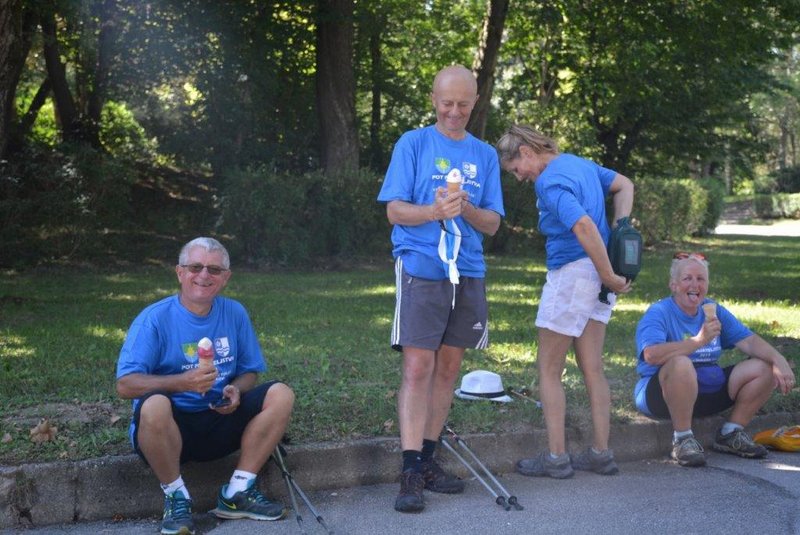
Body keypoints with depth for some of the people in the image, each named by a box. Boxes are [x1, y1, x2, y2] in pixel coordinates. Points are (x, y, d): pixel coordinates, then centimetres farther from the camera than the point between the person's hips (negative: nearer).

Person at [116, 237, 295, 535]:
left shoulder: (235, 313, 4)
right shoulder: (155, 318, -11)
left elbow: (249, 371, 11)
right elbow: (125, 385, -18)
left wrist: (235, 390, -13)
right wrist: (183, 382, -31)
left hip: (218, 425, 5)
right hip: (169, 428, -4)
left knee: (280, 394, -13)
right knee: (154, 405, -38)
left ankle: (238, 493, -8)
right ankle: (176, 496, -13)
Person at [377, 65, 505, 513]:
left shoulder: (485, 155, 13)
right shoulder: (413, 144, 3)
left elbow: (493, 223, 8)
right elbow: (395, 210, -3)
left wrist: (466, 209, -13)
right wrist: (435, 211, -22)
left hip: (468, 273, 5)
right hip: (421, 270, -4)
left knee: (448, 367, 9)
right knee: (418, 367, -10)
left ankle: (428, 460, 20)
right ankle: (411, 473, -7)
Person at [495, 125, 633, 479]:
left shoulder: (549, 182, -17)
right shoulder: (579, 163, 12)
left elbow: (584, 225, -29)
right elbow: (624, 185, 23)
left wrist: (609, 276, -22)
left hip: (571, 274, -9)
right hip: (595, 274, 9)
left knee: (549, 369, 2)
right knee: (592, 368, 12)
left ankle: (557, 457, 5)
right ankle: (600, 453, 17)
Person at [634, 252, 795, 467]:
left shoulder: (714, 311, 11)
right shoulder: (658, 313, -11)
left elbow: (749, 341, 4)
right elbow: (651, 355, -30)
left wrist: (779, 360, -14)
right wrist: (699, 340, -36)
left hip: (710, 389, 7)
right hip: (663, 395, -7)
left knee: (766, 369, -1)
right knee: (681, 364, -39)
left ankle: (730, 435, 7)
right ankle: (682, 439, -21)